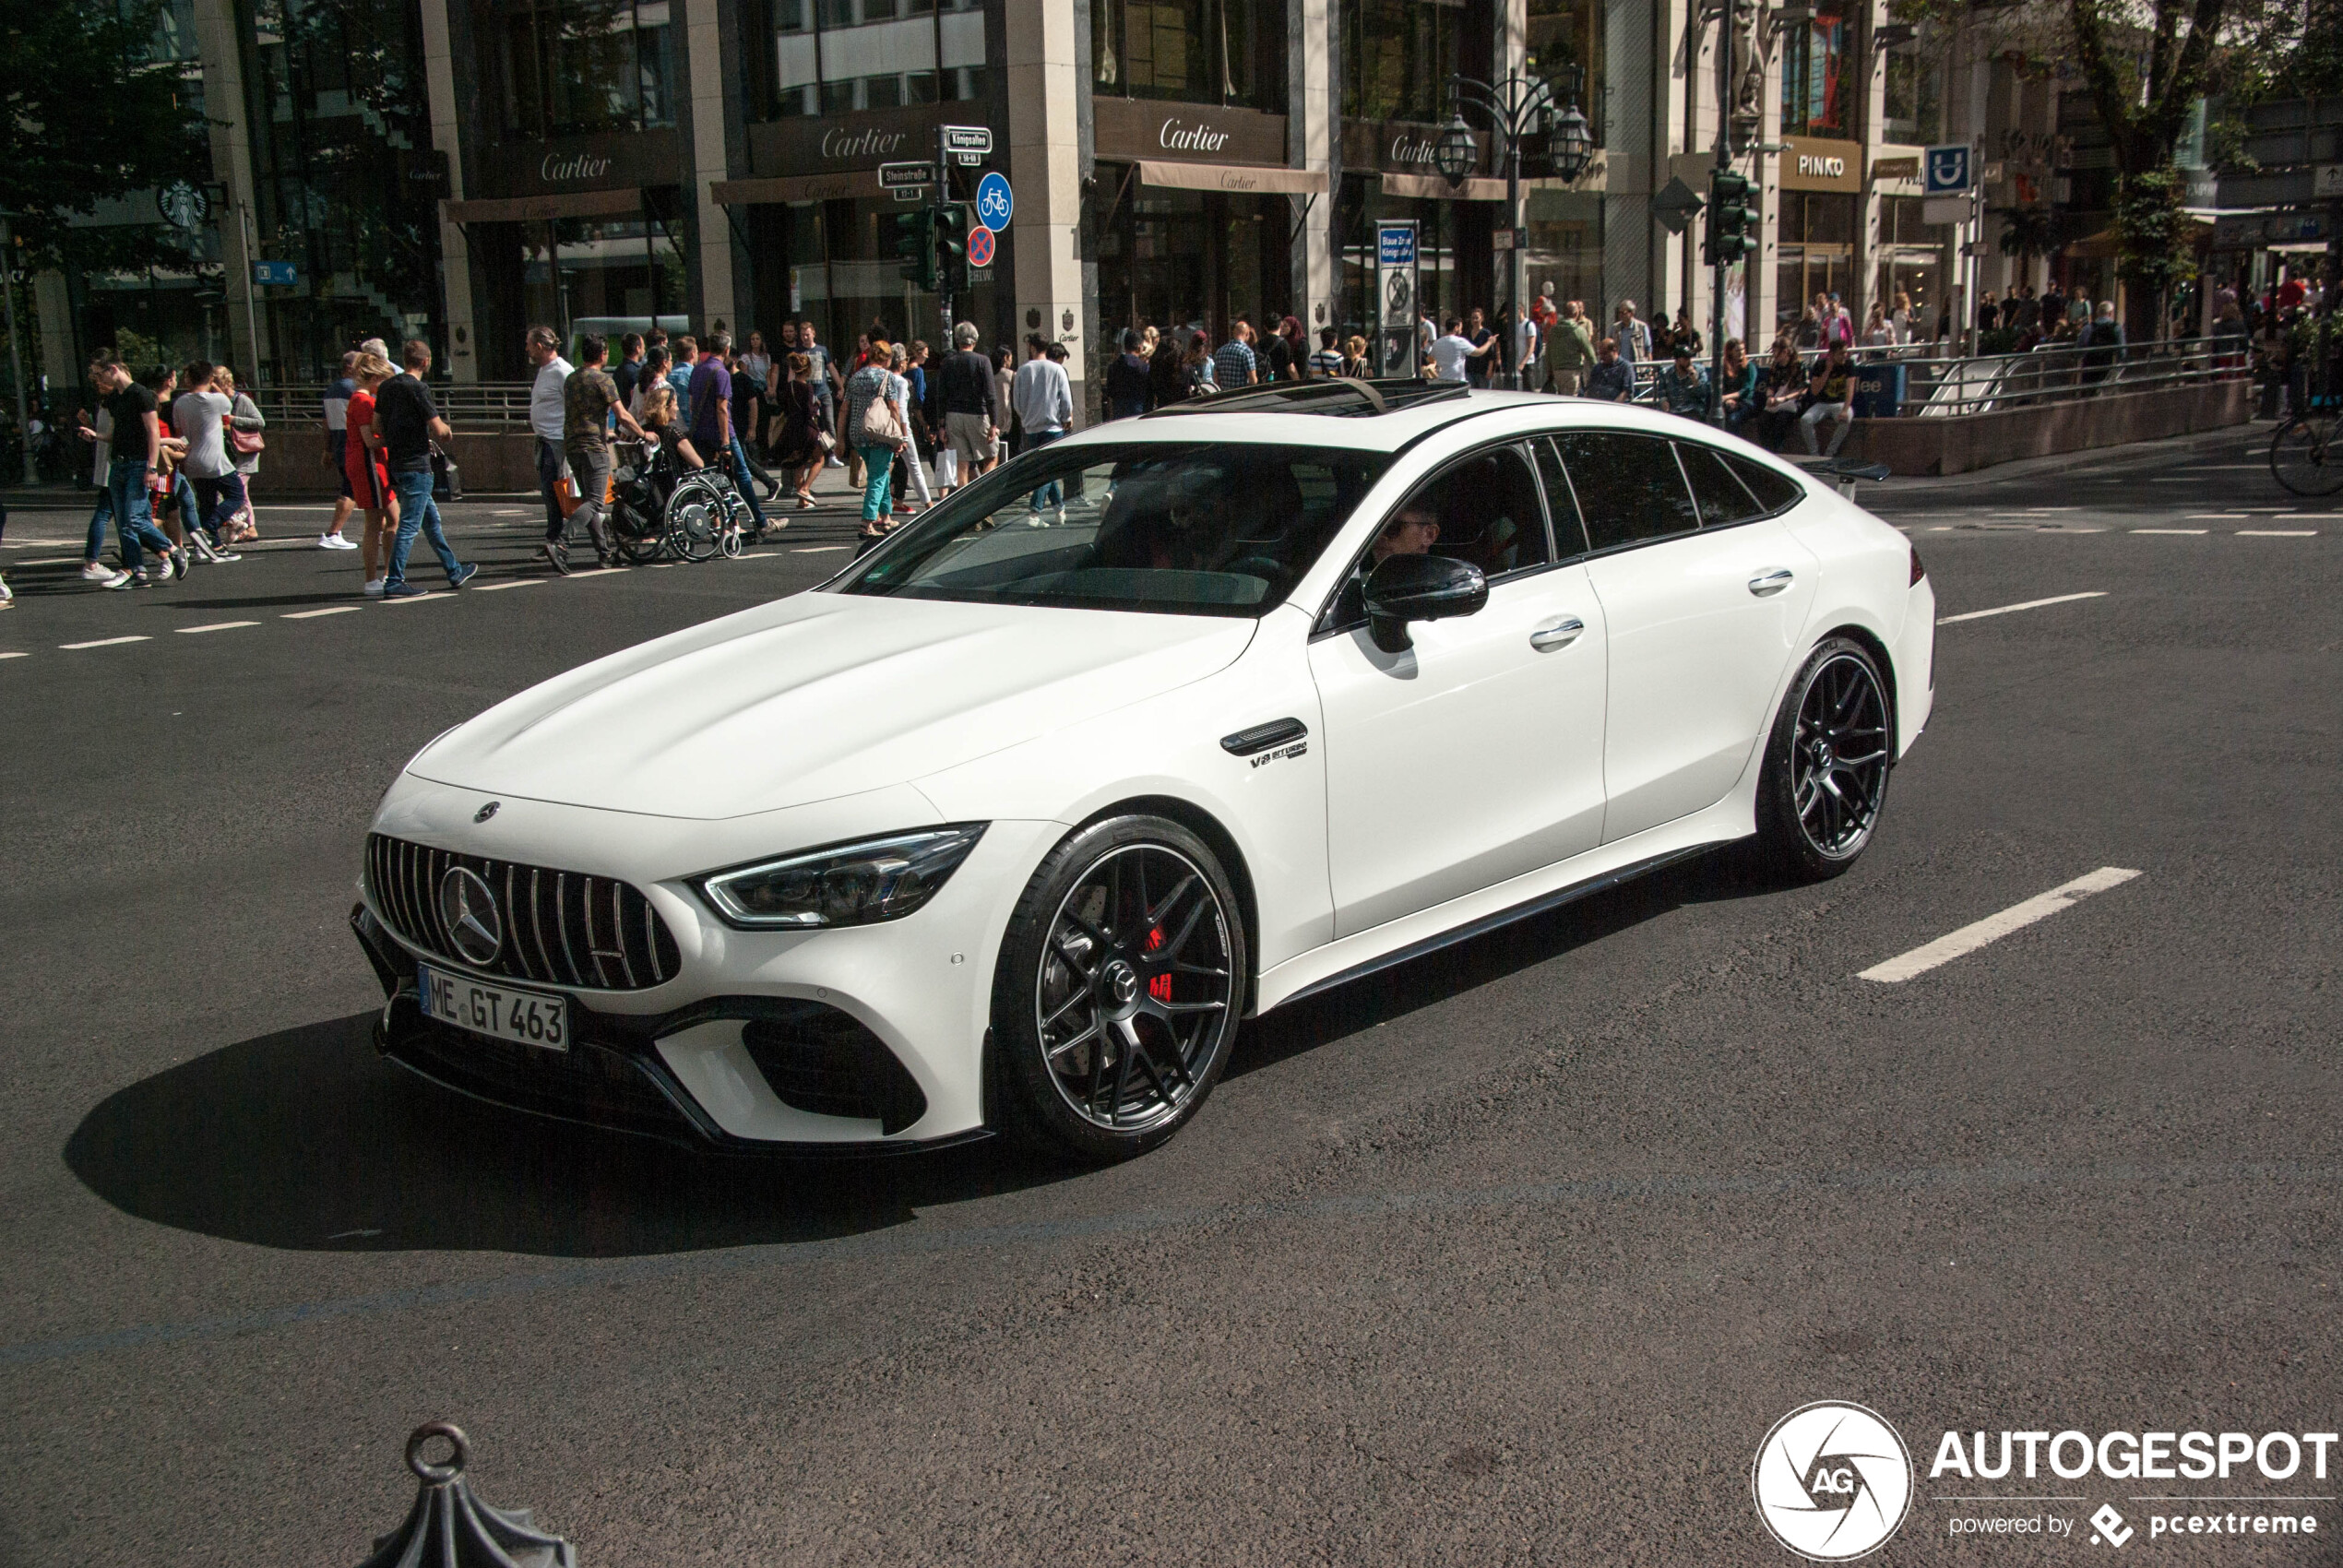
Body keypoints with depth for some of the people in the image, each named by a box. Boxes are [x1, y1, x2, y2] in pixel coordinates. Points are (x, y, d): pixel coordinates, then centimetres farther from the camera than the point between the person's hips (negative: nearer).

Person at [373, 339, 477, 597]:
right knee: (409, 525, -5)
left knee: (431, 519, 18)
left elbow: (377, 424, 15)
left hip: (396, 461, 9)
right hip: (416, 465, -9)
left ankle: (454, 571, 28)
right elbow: (439, 429, -16)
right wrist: (448, 431, 8)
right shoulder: (418, 389, -14)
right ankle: (394, 582, -6)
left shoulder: (387, 387, 10)